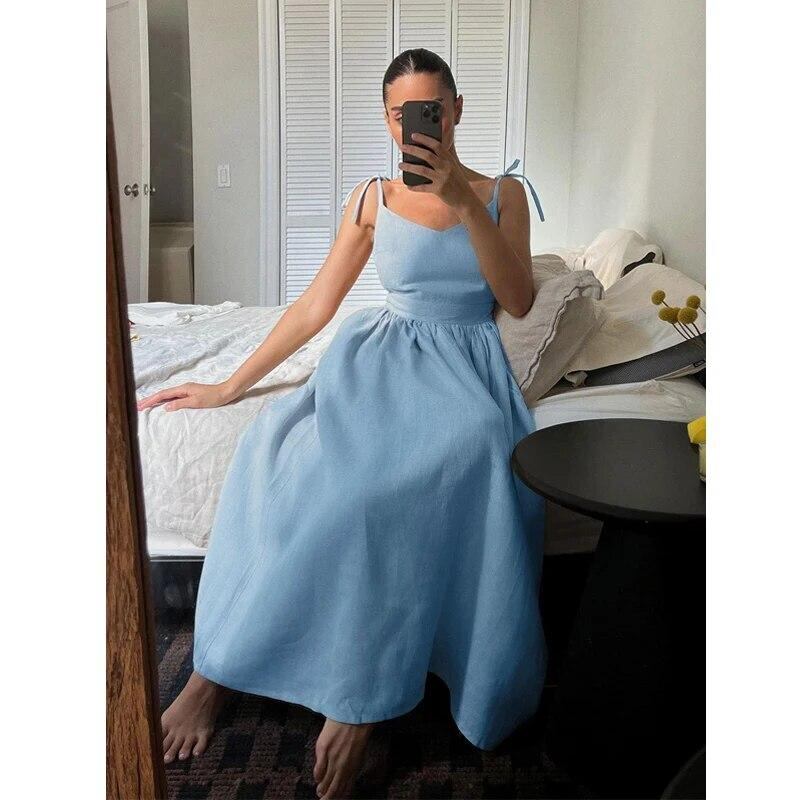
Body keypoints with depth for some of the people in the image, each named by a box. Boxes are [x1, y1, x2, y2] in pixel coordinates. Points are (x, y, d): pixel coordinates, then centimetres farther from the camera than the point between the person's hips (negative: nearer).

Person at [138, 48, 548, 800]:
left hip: (466, 364, 0)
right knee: (299, 442, -33)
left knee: (472, 452, -37)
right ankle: (216, 667, -20)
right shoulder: (372, 198, 9)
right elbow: (314, 305, 9)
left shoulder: (502, 193, 9)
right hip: (382, 354, 1)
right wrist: (228, 385, 5)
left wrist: (465, 202, -16)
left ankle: (357, 697, -28)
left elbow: (518, 301, -5)